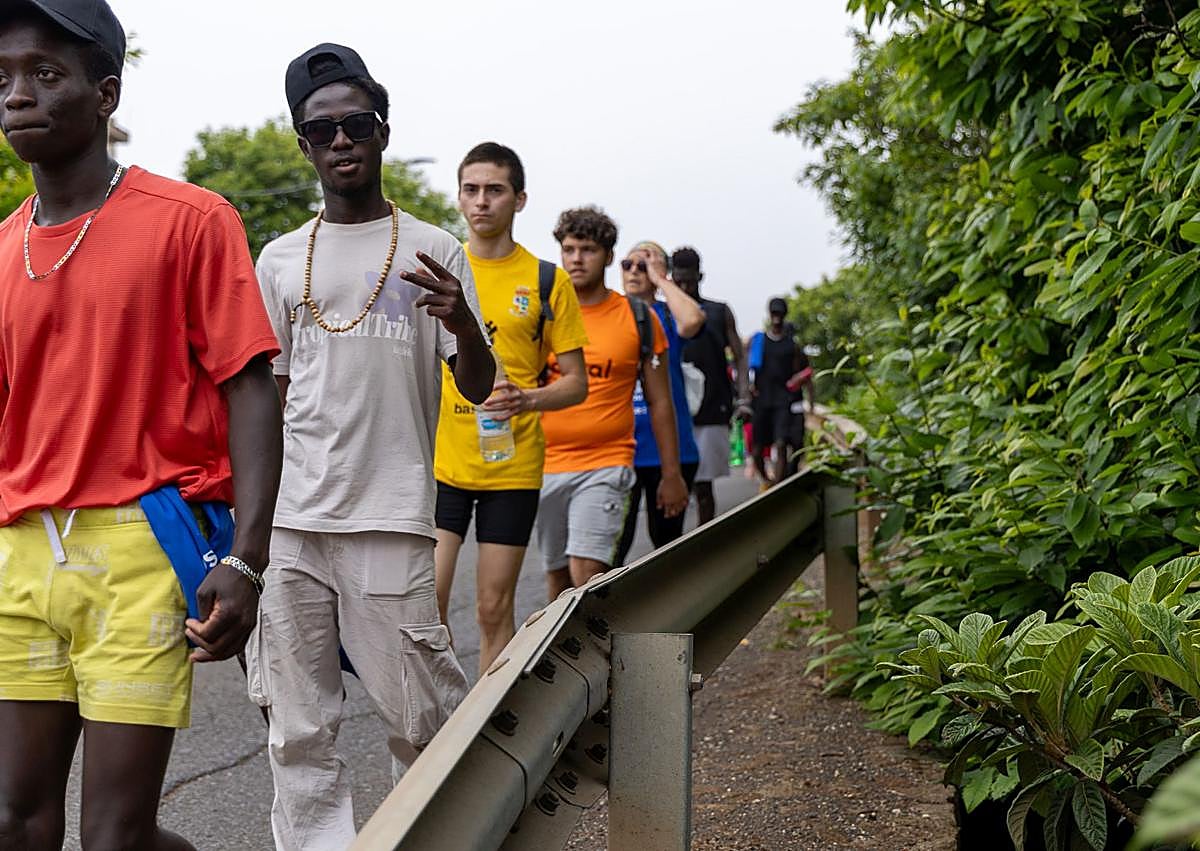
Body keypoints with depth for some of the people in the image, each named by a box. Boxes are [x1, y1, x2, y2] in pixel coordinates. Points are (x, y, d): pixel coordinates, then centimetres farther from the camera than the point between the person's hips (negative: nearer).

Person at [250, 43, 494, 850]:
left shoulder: (432, 251, 4)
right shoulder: (280, 259, 13)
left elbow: (479, 388, 2)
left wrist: (461, 322, -20)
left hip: (390, 519, -3)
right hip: (290, 520, 3)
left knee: (422, 721, -1)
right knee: (299, 733, 5)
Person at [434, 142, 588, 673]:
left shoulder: (547, 281, 1)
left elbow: (576, 383, 3)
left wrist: (527, 400, -17)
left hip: (513, 468, -1)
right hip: (438, 462, 1)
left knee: (494, 609, 4)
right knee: (427, 601, -8)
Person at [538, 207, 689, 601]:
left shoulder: (638, 319, 2)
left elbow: (659, 402, 6)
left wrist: (672, 474, 4)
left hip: (605, 466, -3)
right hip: (545, 466, 3)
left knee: (586, 573, -17)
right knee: (557, 578, 10)